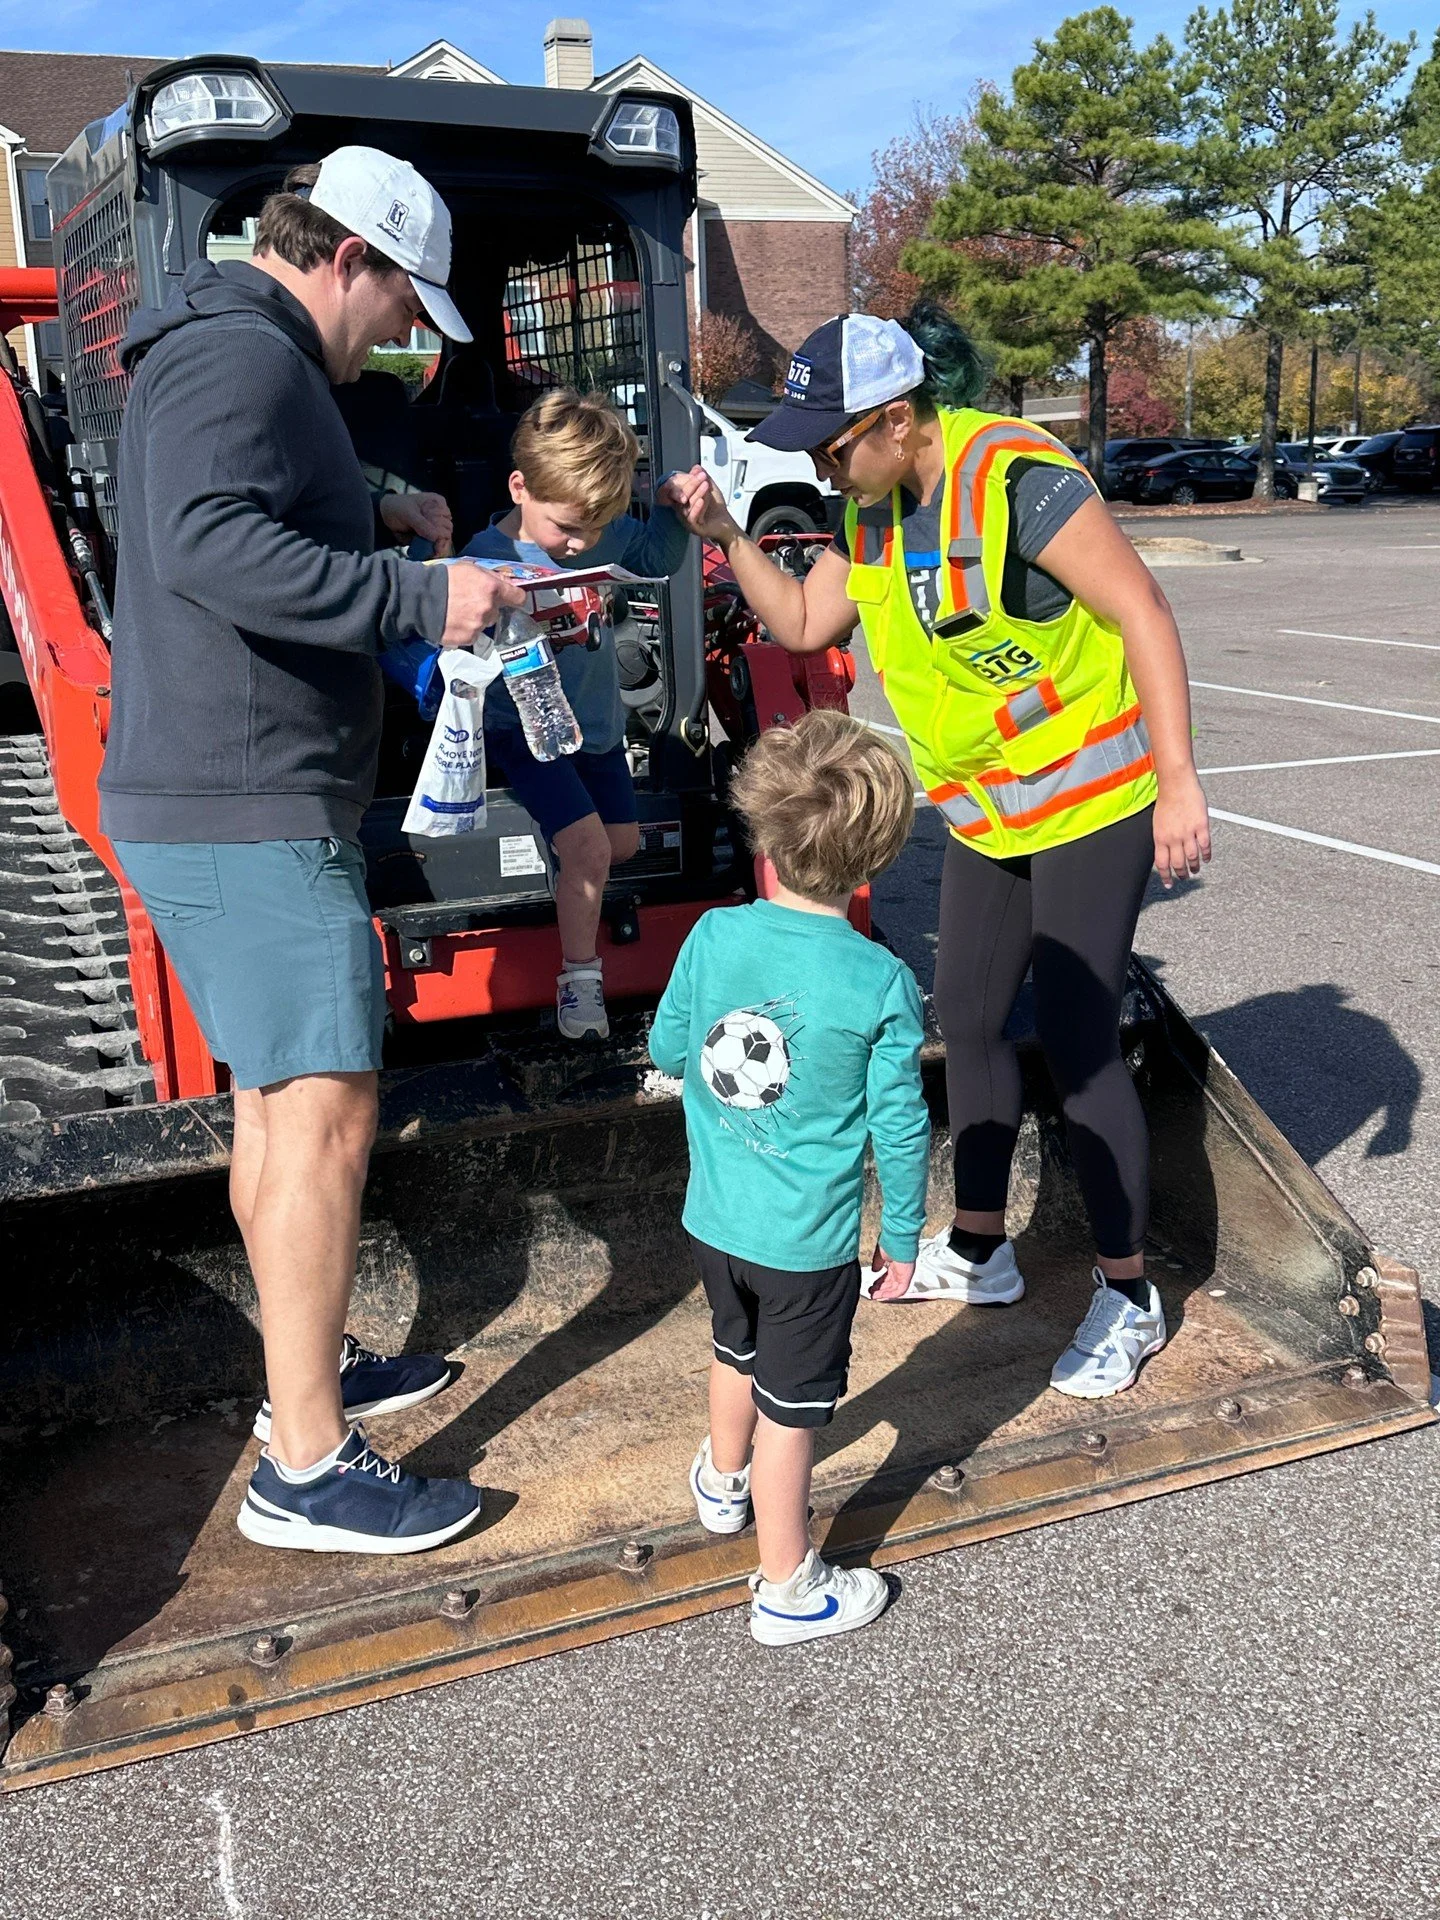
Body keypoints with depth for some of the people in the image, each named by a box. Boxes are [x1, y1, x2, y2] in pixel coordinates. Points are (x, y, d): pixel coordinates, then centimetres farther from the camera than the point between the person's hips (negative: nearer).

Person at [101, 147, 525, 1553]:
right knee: (324, 1111, -10)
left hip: (221, 803, 11)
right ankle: (306, 1471, -2)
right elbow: (205, 543, -29)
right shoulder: (242, 354, -13)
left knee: (273, 1096, 17)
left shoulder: (235, 353, 21)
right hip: (248, 814, -11)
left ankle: (310, 1368, 32)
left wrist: (372, 519, 14)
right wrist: (417, 598, -29)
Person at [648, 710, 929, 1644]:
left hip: (713, 1216, 5)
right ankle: (787, 1588, 25)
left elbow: (667, 1048, 4)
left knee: (738, 1353, 30)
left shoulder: (713, 935, -10)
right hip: (808, 1238, -5)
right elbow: (899, 1125, -12)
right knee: (789, 1410, 9)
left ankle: (723, 1480, 55)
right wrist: (903, 1235, 1)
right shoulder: (881, 982, -19)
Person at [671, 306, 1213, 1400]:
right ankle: (979, 1250, 30)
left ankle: (1127, 1297, 10)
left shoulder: (1017, 478, -23)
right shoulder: (874, 511, 2)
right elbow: (804, 625, 11)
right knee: (968, 1022, 13)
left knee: (1077, 1044, -6)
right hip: (985, 813, 9)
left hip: (1092, 800, -8)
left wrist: (1178, 781, -25)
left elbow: (1145, 616, -22)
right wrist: (729, 536, -4)